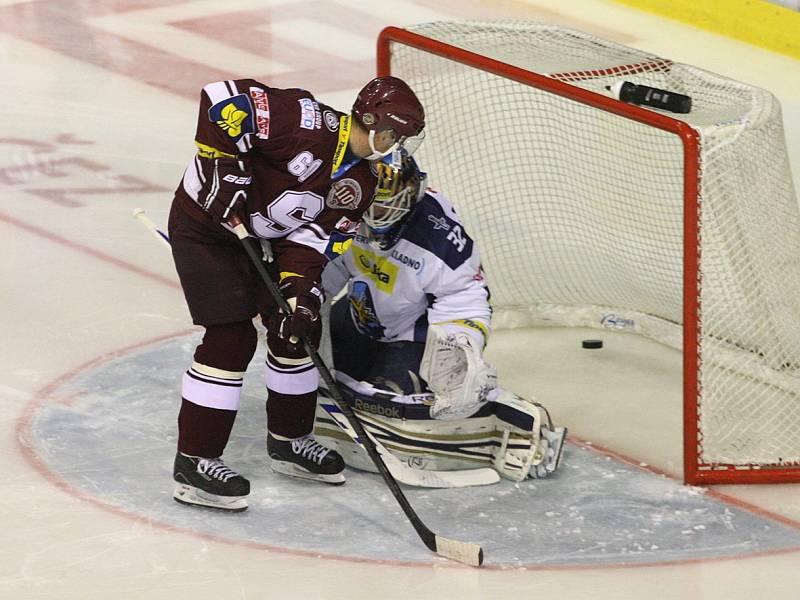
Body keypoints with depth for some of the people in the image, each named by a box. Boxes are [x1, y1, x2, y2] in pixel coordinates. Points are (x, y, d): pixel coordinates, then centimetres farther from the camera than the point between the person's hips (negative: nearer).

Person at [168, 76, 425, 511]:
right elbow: (221, 100, -30)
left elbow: (310, 235, -4)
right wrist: (223, 167, -30)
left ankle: (290, 440, 29)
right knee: (232, 336, -15)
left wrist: (301, 288, -20)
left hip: (261, 237, 9)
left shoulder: (360, 185, -1)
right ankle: (194, 463, -11)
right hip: (205, 222, -9)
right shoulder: (309, 125, -27)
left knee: (300, 326, 11)